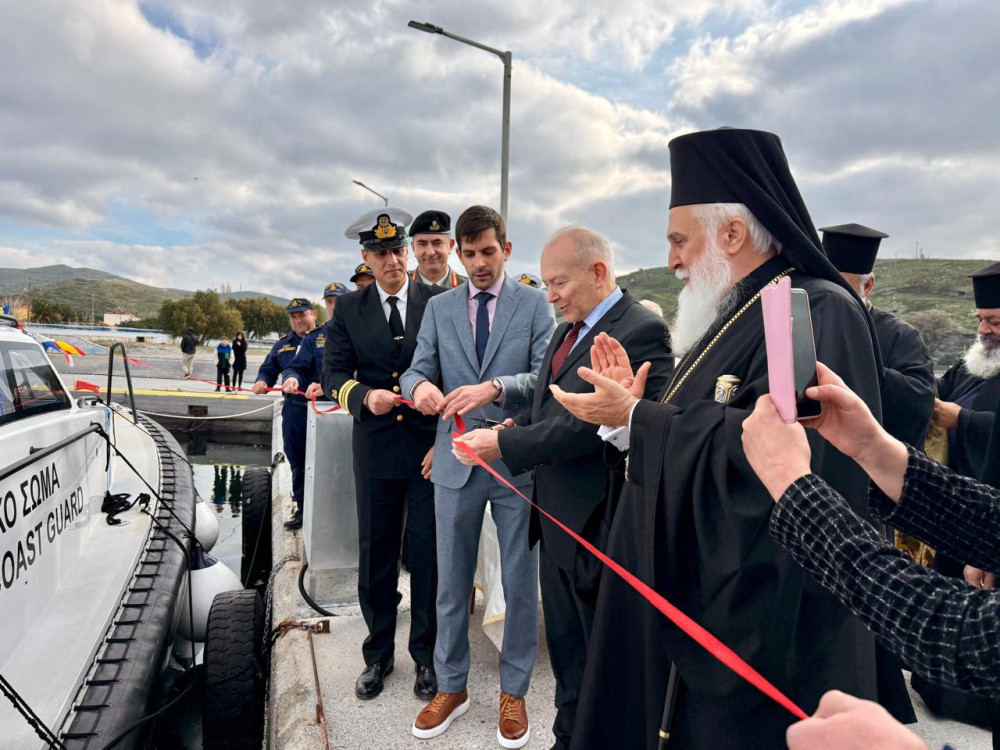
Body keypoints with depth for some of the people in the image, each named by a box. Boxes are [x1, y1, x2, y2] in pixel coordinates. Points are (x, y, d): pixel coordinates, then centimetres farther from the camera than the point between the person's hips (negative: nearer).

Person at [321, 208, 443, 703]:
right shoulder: (348, 309, 6)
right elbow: (333, 373, 3)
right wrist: (365, 396, -18)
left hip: (430, 446, -2)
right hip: (375, 447, 2)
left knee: (429, 554, 7)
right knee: (375, 554, 12)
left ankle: (426, 654, 27)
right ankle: (378, 656, 30)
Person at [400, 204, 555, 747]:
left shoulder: (534, 304, 1)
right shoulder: (439, 308, 9)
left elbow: (548, 376, -9)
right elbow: (417, 370, 4)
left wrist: (494, 387, -26)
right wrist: (420, 385, -21)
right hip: (456, 462, 2)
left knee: (520, 584, 9)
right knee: (451, 582, 13)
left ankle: (513, 691, 30)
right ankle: (450, 687, 33)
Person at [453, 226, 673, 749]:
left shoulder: (640, 331, -17)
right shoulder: (566, 332, 12)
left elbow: (594, 422, -26)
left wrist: (505, 444, -22)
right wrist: (502, 433, -5)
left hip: (597, 523, -8)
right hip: (557, 518, 8)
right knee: (565, 648, 22)